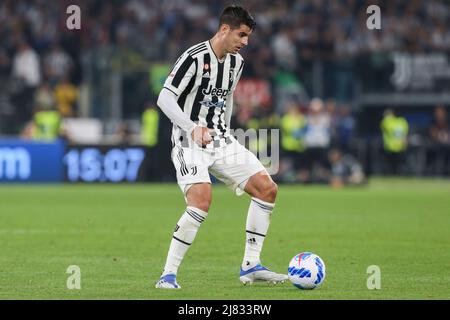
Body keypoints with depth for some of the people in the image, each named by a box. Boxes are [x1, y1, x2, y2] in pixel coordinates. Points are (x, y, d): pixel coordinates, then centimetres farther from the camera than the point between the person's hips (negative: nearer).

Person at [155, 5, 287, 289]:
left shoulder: (236, 62, 9)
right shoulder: (194, 58, -16)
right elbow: (165, 99, -20)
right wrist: (193, 129, -32)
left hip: (221, 141, 8)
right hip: (190, 143, -8)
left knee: (267, 188, -2)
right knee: (202, 201, -29)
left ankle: (251, 266, 7)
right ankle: (168, 274, -19)